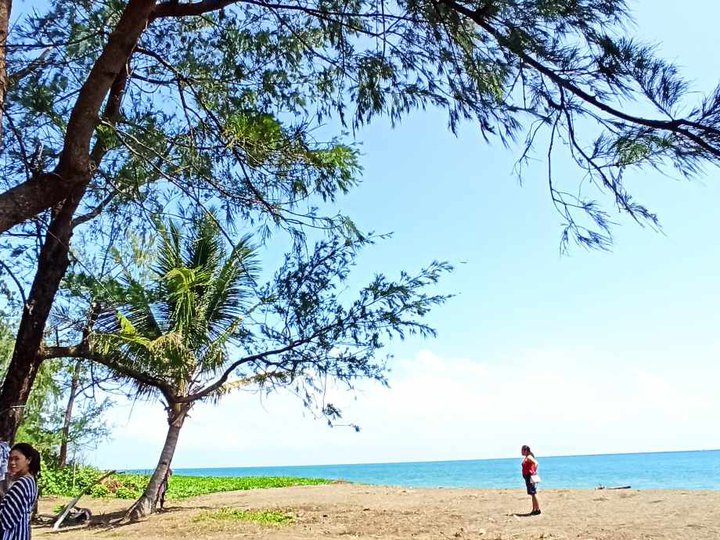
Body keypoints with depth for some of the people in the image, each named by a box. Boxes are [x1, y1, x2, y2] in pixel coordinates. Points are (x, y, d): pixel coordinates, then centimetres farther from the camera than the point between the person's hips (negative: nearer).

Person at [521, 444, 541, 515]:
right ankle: (534, 510, 19)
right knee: (533, 494, 13)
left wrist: (534, 472, -24)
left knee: (533, 494, -6)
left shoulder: (528, 457, -13)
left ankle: (538, 510, -1)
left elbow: (536, 463, -27)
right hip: (528, 477, 10)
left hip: (530, 477, -10)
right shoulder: (526, 458, 15)